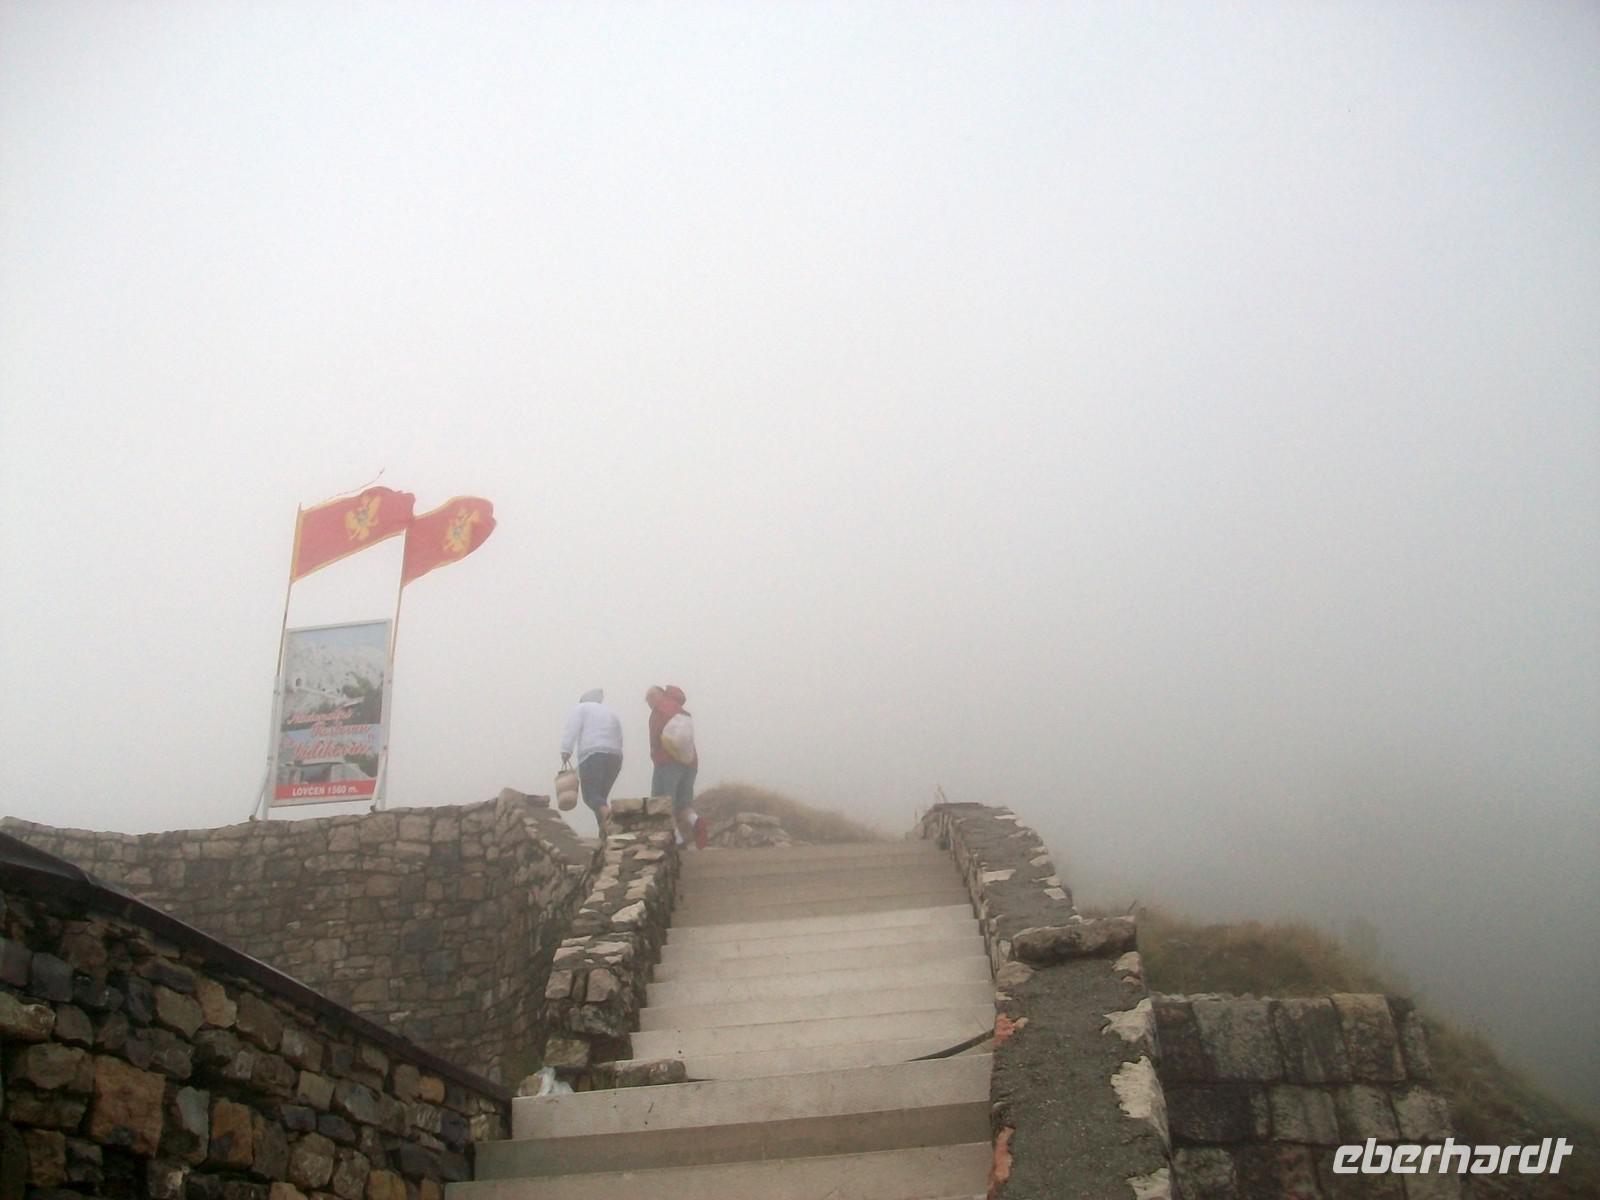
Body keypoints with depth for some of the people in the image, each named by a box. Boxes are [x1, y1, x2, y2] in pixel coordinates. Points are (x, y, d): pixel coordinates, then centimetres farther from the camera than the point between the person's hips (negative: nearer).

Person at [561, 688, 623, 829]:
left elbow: (572, 730, -4)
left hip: (593, 755, -6)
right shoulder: (611, 713, 29)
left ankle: (606, 812, -39)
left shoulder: (582, 708, 13)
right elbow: (619, 739, 22)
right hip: (615, 756, 6)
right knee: (601, 795, 11)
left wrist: (566, 750, -11)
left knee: (590, 794, -8)